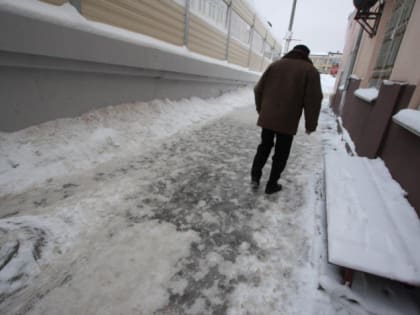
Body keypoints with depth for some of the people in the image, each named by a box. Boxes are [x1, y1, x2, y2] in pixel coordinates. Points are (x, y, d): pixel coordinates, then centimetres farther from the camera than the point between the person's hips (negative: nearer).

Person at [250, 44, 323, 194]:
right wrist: (310, 125, 2)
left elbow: (258, 89, 9)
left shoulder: (275, 65, 9)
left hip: (267, 118, 3)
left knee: (264, 147, 20)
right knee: (281, 154, 10)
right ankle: (271, 185, 18)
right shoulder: (310, 70, -1)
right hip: (288, 121, -3)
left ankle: (255, 176, 16)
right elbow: (313, 100, -7)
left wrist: (261, 110, 20)